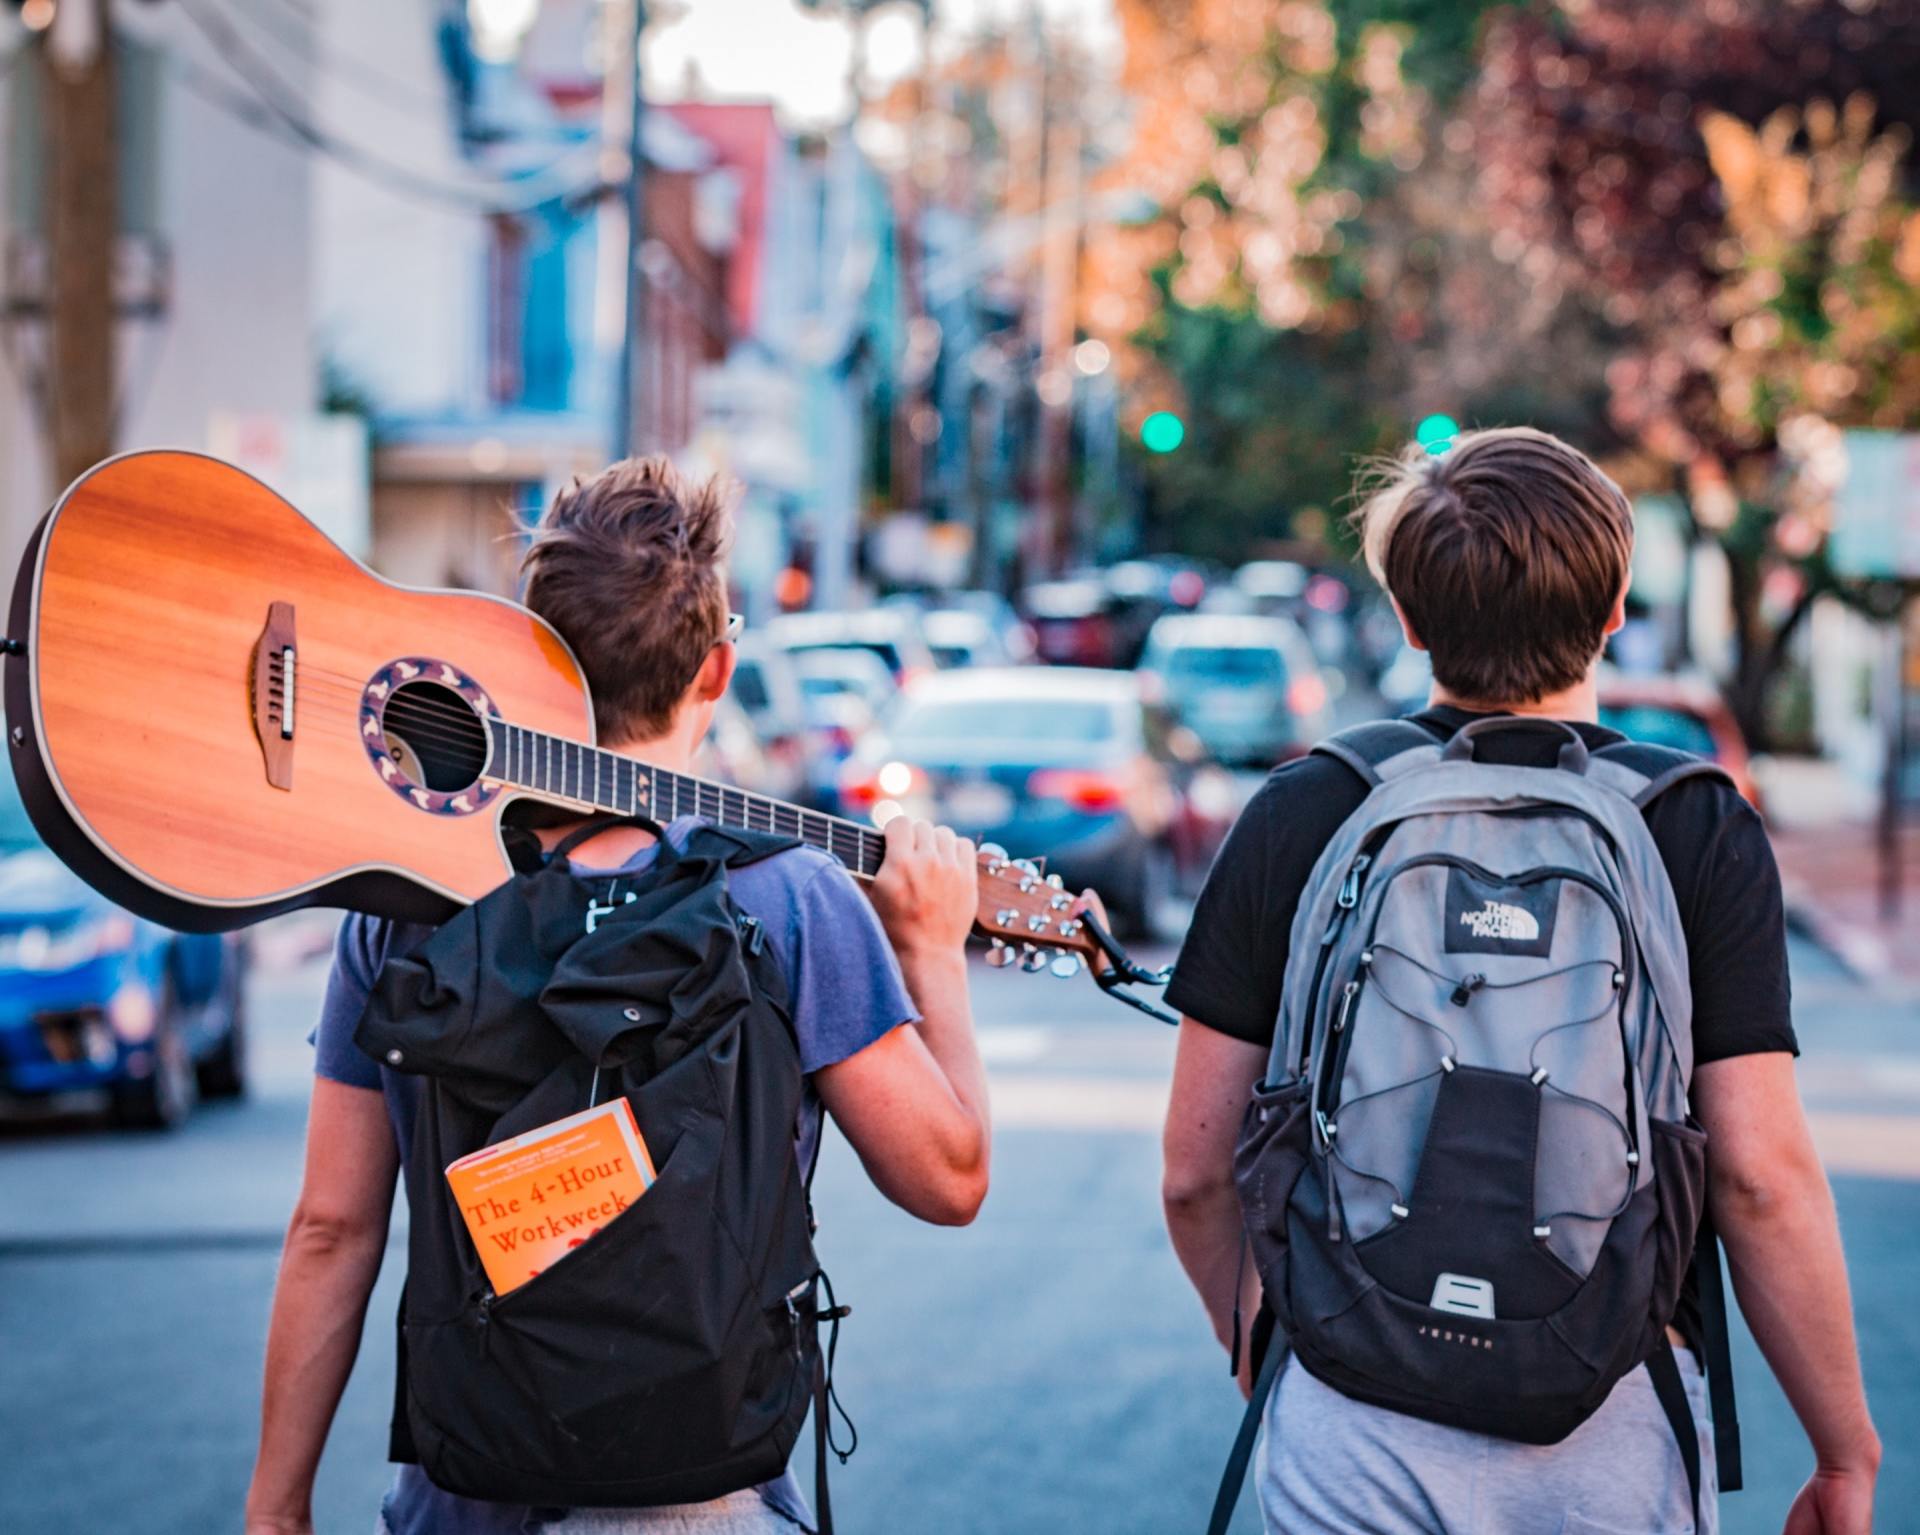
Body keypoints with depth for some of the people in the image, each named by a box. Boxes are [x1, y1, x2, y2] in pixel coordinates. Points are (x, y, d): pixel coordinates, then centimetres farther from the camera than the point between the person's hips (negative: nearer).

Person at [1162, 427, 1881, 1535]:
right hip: (1609, 1427, 0)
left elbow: (1196, 1170, 3)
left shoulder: (1298, 816, 0)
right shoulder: (1702, 830, -5)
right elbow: (1763, 1176, -10)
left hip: (1349, 1429, 1)